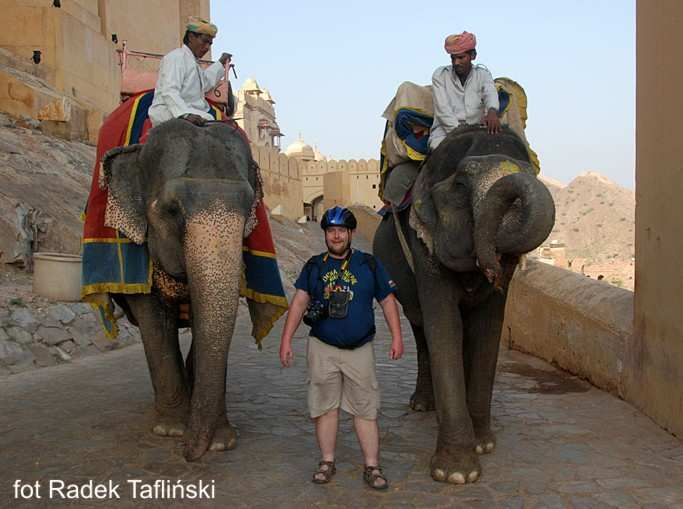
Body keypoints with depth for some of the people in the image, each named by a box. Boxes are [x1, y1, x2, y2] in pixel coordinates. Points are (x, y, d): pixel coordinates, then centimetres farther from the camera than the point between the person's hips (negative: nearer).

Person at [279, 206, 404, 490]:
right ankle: (327, 462, 21)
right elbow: (299, 302, 1)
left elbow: (388, 301, 6)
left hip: (360, 349, -1)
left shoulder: (369, 264, 4)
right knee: (325, 407, 7)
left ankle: (372, 467, 9)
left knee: (365, 409, 1)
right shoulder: (314, 266, 6)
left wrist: (397, 337, -1)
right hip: (323, 349, 1)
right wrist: (286, 339, -7)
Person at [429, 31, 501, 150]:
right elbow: (443, 109, -8)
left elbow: (490, 94, -14)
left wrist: (492, 112, -39)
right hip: (445, 131, -2)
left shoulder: (483, 74, 8)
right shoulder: (440, 75, 3)